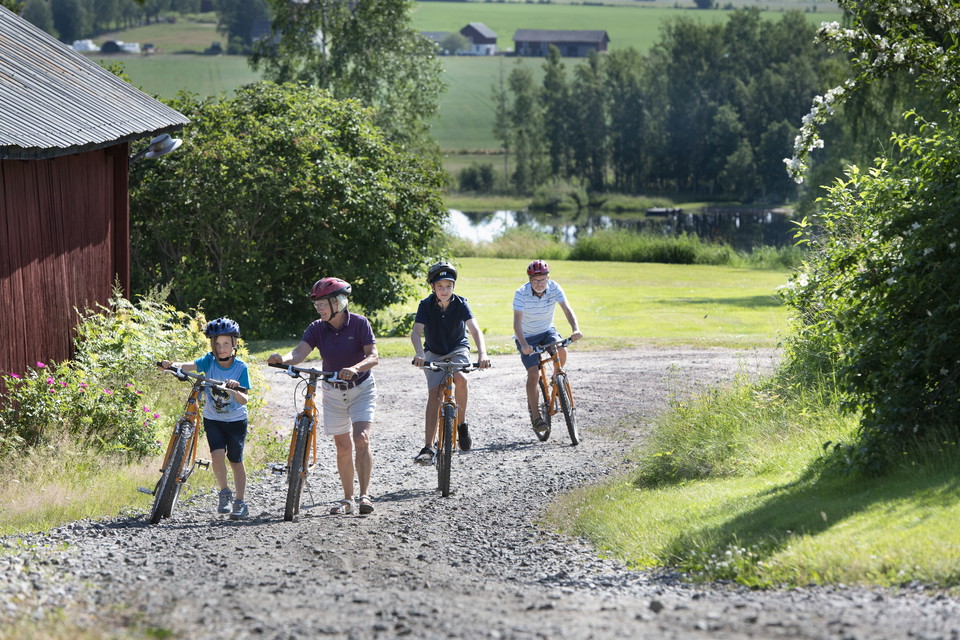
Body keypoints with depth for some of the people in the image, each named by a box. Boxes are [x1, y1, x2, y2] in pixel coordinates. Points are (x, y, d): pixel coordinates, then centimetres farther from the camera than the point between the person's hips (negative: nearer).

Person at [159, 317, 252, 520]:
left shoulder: (241, 367, -13)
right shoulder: (209, 362, -10)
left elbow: (244, 400, -19)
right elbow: (190, 366, -28)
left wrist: (234, 391, -40)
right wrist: (171, 365, -47)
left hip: (236, 420, -1)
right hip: (213, 419, 1)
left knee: (236, 461, 5)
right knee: (217, 454, -18)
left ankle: (240, 503, 18)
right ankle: (224, 493, 4)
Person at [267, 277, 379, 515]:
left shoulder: (359, 323, -16)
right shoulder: (317, 328, -8)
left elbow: (373, 356, -24)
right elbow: (299, 353, -23)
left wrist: (354, 368, -44)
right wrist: (281, 359, -45)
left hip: (361, 388, -3)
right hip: (333, 391, 3)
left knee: (361, 439, -20)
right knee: (342, 446, 7)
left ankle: (365, 495, -18)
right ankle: (348, 499, 15)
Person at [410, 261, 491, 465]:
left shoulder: (460, 304, -14)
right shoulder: (426, 305, -14)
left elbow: (474, 329, -25)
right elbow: (416, 332, -24)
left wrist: (482, 353, -44)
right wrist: (419, 354, -45)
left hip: (458, 350, 0)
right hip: (434, 353, 0)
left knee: (460, 378, -32)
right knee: (434, 393, -17)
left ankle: (462, 424, -10)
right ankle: (428, 448, -20)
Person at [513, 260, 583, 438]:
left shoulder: (554, 288, -16)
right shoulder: (521, 294, -23)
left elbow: (567, 309, -24)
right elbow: (517, 322, -29)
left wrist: (575, 329, -43)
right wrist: (523, 344, -45)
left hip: (547, 331, 3)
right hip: (527, 336, -3)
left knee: (561, 351, -28)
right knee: (533, 373, -16)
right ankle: (535, 416, -6)